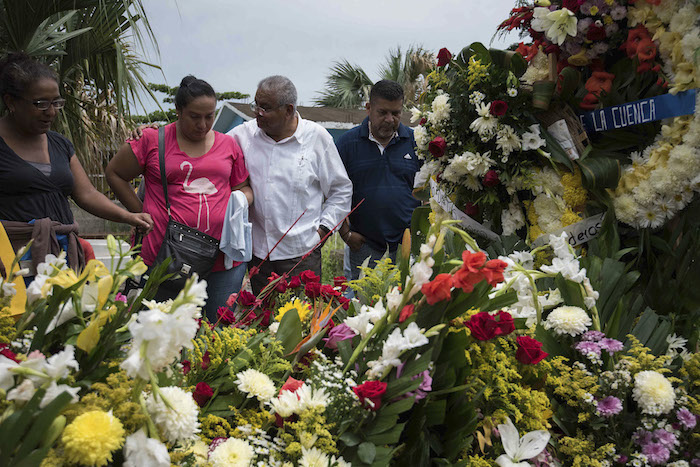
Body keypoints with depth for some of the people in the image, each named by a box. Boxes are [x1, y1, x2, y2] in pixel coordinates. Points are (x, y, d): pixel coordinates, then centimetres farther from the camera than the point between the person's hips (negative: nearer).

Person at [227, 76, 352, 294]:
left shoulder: (317, 137, -2)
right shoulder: (244, 134, 3)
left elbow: (341, 190, 6)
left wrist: (324, 228, 0)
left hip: (302, 253, -3)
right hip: (258, 252, 3)